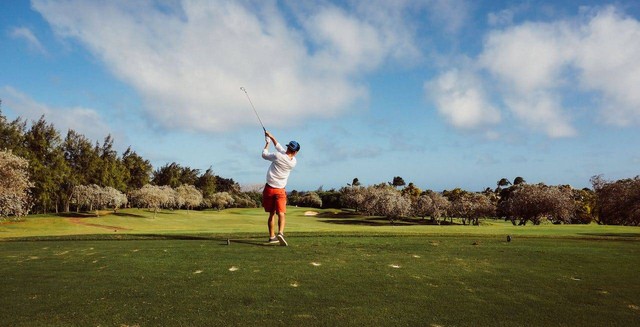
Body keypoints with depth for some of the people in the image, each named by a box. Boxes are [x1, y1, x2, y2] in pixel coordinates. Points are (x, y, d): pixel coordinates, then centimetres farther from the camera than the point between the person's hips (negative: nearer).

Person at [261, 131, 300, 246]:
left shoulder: (278, 156, -12)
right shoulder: (293, 162, -2)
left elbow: (264, 155, 8)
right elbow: (280, 148, 11)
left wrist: (267, 142, 23)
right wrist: (272, 137, 18)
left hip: (269, 189, 1)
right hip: (280, 190, 0)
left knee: (272, 214, 12)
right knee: (281, 214, -7)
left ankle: (272, 236, 20)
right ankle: (280, 232, -31)